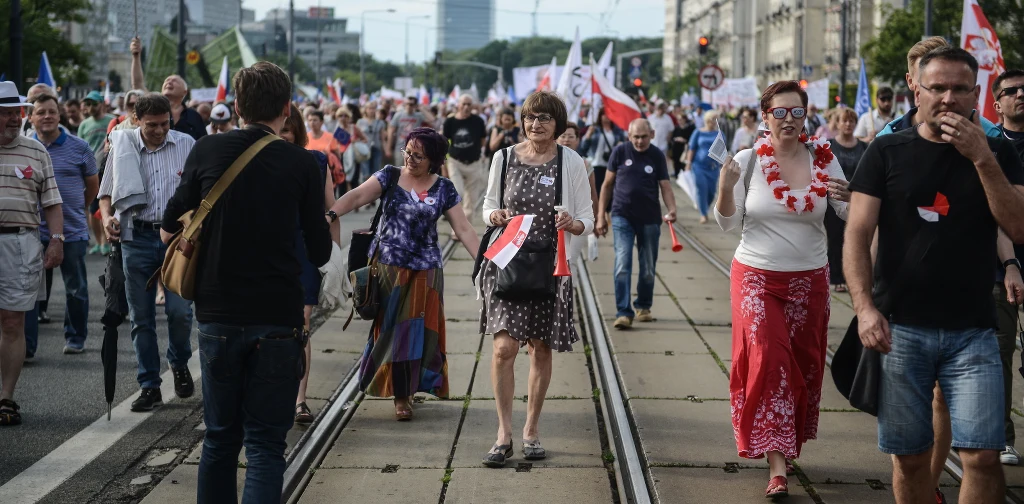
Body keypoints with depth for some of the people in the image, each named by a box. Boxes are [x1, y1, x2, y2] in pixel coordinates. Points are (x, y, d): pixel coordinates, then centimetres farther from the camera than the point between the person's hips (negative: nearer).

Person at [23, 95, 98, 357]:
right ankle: (26, 345, 1)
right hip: (35, 231, 0)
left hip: (73, 231, 0)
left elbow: (93, 186, 10)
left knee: (76, 290, 9)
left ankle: (76, 338, 25)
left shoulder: (79, 148, 0)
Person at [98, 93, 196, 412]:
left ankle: (179, 363, 20)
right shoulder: (122, 148, 7)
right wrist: (107, 218, -4)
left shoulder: (186, 145, 5)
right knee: (141, 317, 3)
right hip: (137, 238, 1)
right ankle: (150, 387, 12)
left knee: (179, 310, -10)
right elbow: (107, 193, 15)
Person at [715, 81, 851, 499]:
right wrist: (726, 188, -23)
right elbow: (728, 223, -4)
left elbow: (850, 213, -3)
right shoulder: (747, 160, -5)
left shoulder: (823, 158, -2)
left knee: (804, 365, 9)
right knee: (768, 360, -12)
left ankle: (785, 446, 30)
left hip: (809, 279, 2)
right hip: (757, 276, -2)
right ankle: (777, 465, -12)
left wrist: (848, 197, -26)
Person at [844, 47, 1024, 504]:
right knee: (910, 455, 5)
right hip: (899, 329, 0)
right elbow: (857, 234, -1)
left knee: (983, 456, -9)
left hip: (972, 331, 0)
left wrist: (981, 158, -13)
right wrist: (864, 307, -14)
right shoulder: (887, 153, 4)